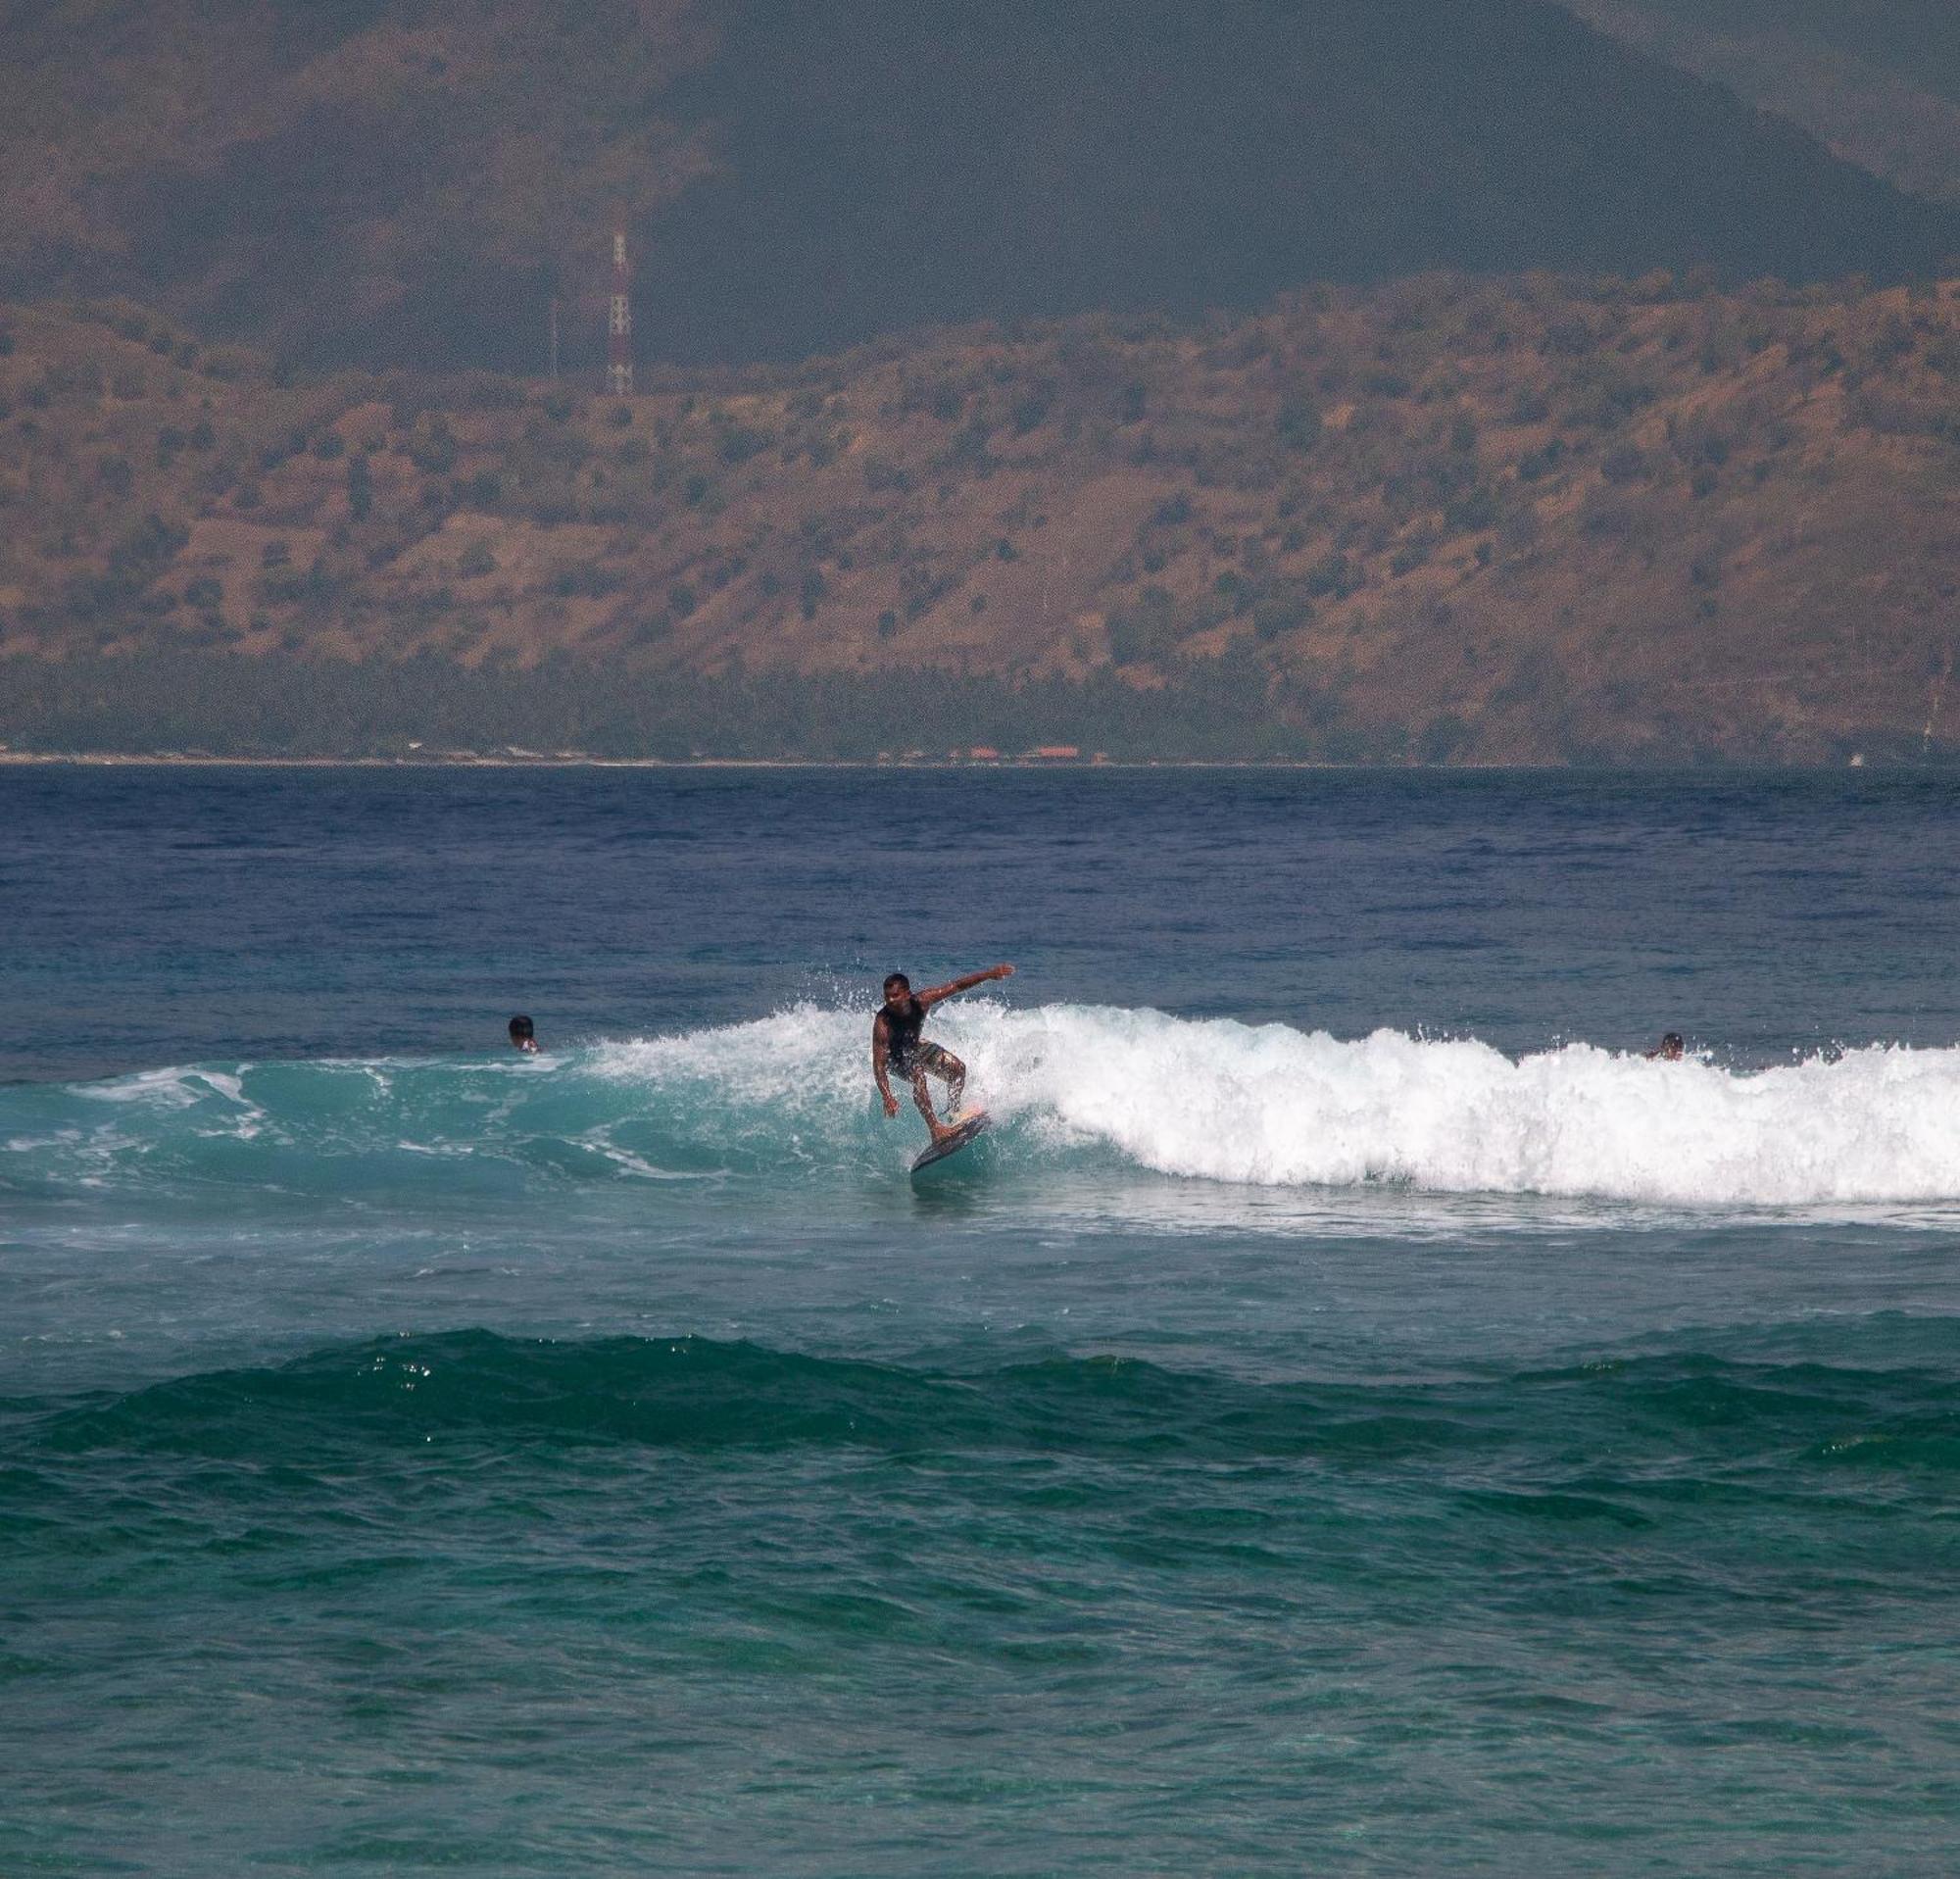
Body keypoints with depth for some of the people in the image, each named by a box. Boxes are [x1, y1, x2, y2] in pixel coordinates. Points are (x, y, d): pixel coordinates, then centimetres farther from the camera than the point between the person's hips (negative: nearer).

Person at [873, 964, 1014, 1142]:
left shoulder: (921, 1002, -28)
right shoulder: (882, 1024, -38)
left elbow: (956, 986, -19)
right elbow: (878, 1065, -37)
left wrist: (989, 974, -22)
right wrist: (887, 1097, -47)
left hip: (914, 1048, 5)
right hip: (893, 1057, -5)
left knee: (957, 1068, -6)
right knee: (918, 1076, -32)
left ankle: (953, 1112, 12)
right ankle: (935, 1128, -34)